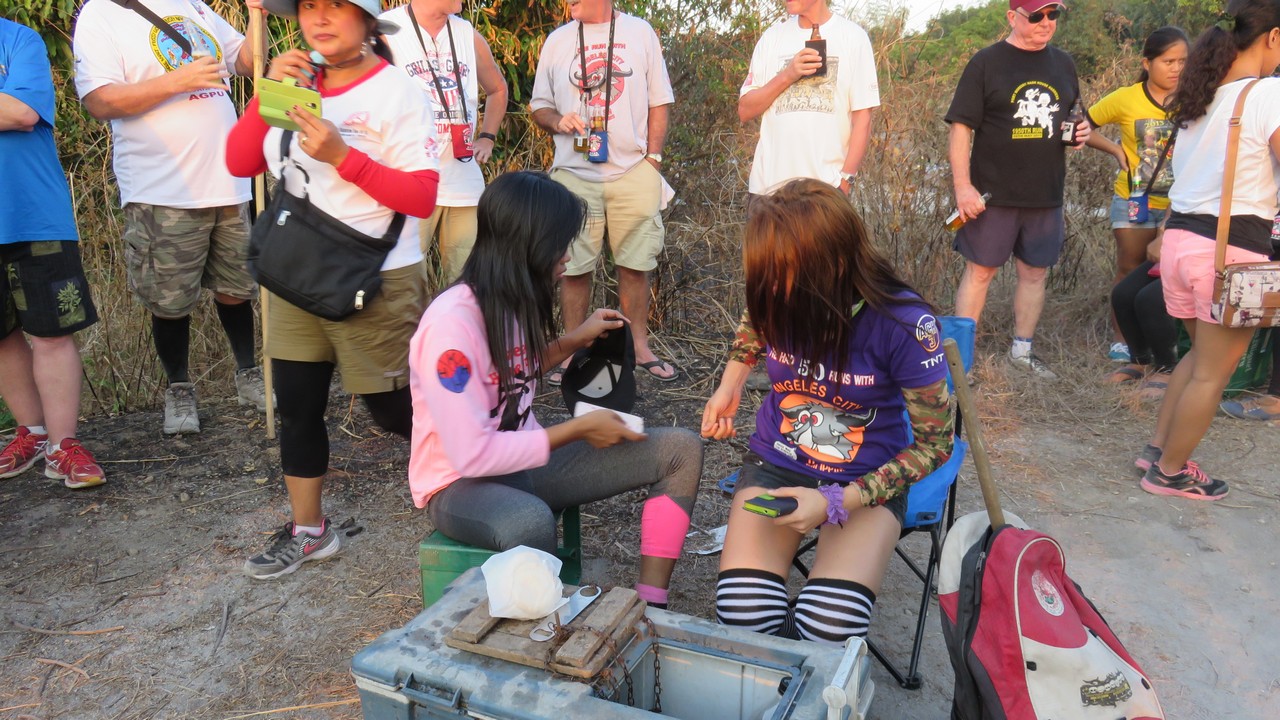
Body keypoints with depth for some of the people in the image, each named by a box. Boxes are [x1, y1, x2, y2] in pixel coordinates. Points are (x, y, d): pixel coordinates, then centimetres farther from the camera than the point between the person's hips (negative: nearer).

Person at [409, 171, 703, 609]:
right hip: (460, 484, -8)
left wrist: (573, 341, 6)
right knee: (530, 521, -44)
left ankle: (649, 608, -7)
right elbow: (473, 456, -27)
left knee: (681, 450, -3)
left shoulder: (513, 300, 0)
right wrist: (577, 429, -19)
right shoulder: (452, 323, -26)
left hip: (522, 458, 8)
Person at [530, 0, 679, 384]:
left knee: (635, 264, 5)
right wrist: (558, 121, -9)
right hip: (574, 175, 1)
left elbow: (659, 103, 8)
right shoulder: (558, 40, 10)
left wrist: (653, 158, -1)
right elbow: (539, 106, 14)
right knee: (574, 266, 2)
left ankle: (639, 346, 18)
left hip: (634, 172, 0)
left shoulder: (640, 32, 7)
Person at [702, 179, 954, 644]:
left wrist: (837, 502, -20)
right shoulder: (776, 301, -13)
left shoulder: (904, 325, -22)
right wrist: (729, 387, 4)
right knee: (743, 618, -22)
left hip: (865, 482, -2)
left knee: (829, 630, -28)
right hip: (774, 465, 3)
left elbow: (934, 443, -11)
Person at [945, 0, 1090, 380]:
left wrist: (1080, 131, 0)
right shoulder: (987, 62, -5)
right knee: (979, 271, 1)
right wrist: (963, 186, -16)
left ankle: (1022, 350, 25)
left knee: (1034, 273, 11)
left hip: (1046, 195, 5)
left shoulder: (1063, 63, 11)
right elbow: (961, 126, -9)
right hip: (993, 193, -5)